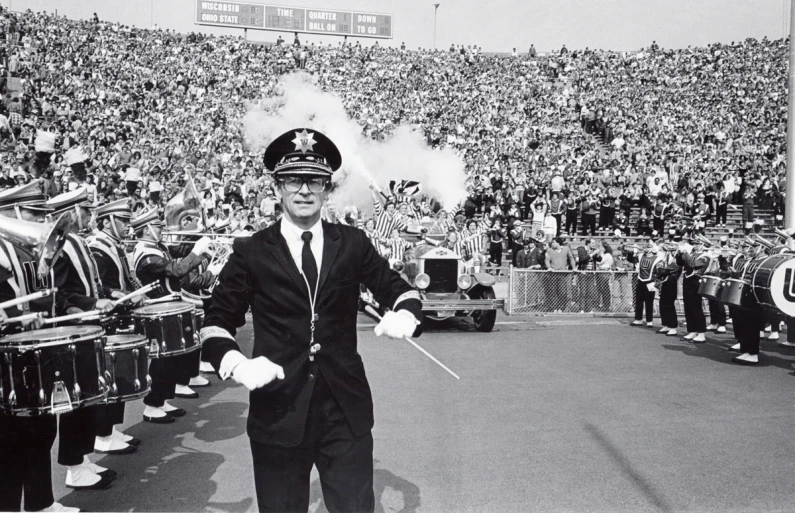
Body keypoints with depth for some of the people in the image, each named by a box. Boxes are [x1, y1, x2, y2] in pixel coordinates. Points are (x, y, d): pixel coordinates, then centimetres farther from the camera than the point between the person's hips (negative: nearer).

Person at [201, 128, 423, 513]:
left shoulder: (352, 244, 4)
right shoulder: (251, 252, 0)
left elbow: (398, 289, 11)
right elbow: (216, 323, 3)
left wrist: (404, 314, -12)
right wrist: (235, 363, -16)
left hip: (346, 409, 1)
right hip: (278, 409, -1)